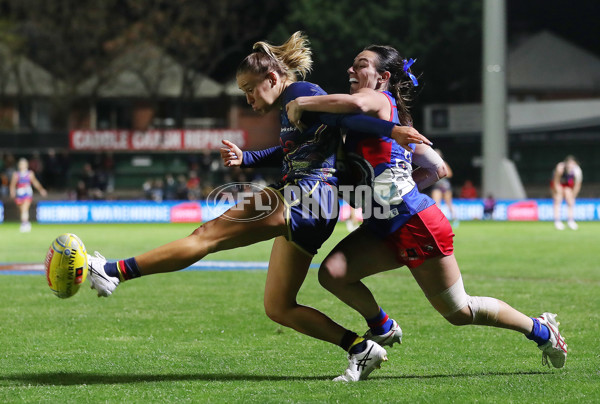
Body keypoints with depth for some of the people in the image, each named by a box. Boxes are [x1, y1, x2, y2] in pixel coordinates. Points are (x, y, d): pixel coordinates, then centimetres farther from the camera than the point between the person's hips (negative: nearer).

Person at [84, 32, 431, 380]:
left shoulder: (300, 93, -3)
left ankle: (117, 272, -21)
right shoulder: (289, 109, 26)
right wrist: (245, 158, 27)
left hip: (306, 195, -11)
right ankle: (361, 348, 6)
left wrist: (390, 129, -29)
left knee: (210, 233, -15)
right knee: (279, 309, 10)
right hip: (304, 216, 11)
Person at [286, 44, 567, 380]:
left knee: (459, 311, 2)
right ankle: (382, 328, 12)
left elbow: (354, 103, -37)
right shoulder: (396, 115, 17)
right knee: (332, 273, -11)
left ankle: (541, 329, 22)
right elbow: (438, 168, 18)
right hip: (385, 227, 9)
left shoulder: (378, 100, -9)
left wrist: (301, 103, -25)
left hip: (416, 225, -9)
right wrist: (401, 188, 14)